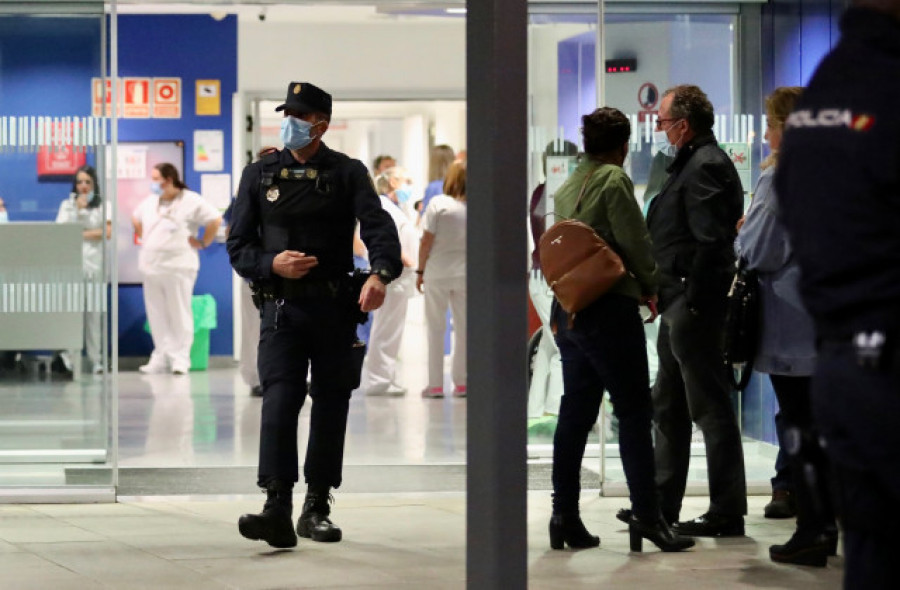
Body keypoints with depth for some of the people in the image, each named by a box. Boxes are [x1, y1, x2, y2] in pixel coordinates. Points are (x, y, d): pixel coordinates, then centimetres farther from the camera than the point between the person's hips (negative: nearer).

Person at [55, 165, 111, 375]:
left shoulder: (102, 206, 10)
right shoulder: (67, 205, 15)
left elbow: (107, 232, 0)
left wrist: (81, 234, -1)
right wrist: (78, 210, -1)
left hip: (94, 261, -1)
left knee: (94, 310, -4)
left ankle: (95, 358, -3)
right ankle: (68, 352, -12)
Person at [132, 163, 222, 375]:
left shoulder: (191, 201, -6)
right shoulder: (149, 202, 14)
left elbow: (215, 219, -7)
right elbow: (136, 219, 32)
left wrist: (203, 242, -6)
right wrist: (142, 238, 20)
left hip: (178, 266, -6)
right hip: (151, 266, 6)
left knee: (179, 314, -5)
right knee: (157, 315, 7)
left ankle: (180, 359, -2)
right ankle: (161, 358, 12)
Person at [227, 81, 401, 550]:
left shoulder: (348, 174, 5)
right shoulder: (260, 175, 9)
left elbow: (378, 227, -10)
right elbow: (238, 246, 9)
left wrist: (380, 273, -30)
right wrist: (272, 264, -12)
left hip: (335, 310, 1)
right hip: (282, 307, 0)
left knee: (331, 406, 6)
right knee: (279, 402, -14)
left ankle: (317, 507, 18)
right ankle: (277, 510, -23)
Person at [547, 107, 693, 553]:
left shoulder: (567, 187, 14)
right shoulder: (614, 180, -9)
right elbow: (635, 241, -11)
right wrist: (650, 287, 6)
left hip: (569, 309, 8)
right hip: (610, 308, -8)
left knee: (575, 412, 9)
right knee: (633, 412, -5)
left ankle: (564, 515, 8)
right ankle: (646, 514, -8)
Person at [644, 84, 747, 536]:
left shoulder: (706, 167, -15)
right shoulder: (691, 164, 17)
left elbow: (711, 243, -22)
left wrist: (691, 303, -22)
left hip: (694, 306, -11)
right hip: (679, 306, 11)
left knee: (710, 409, -5)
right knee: (668, 407, 16)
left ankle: (727, 513, -1)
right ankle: (662, 505, 24)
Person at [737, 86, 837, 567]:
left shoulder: (778, 179, -14)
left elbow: (757, 252, -15)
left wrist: (740, 233, 5)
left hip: (789, 324, -7)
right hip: (828, 322, 7)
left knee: (798, 424, -2)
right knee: (820, 423, 15)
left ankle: (810, 532, -2)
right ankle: (825, 525, 20)